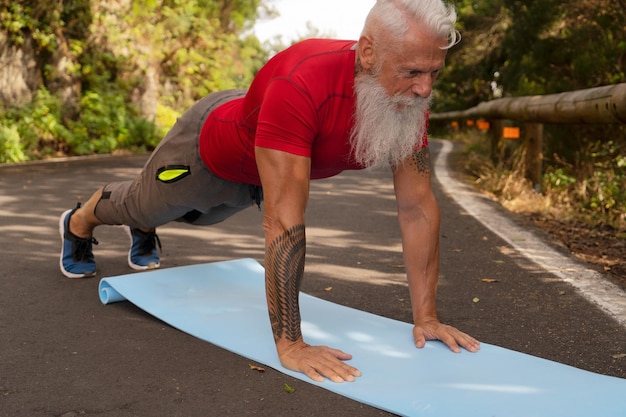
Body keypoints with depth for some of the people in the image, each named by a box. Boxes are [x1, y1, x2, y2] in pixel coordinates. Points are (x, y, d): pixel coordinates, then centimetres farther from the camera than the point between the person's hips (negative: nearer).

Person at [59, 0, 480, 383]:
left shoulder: (409, 97, -30)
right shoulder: (301, 86, -50)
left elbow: (418, 207, -24)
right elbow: (284, 220, -49)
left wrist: (426, 316, -24)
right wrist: (290, 344, -46)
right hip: (209, 145, -5)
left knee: (196, 213, 35)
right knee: (142, 205, 26)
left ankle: (143, 232, 70)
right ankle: (79, 223, 61)